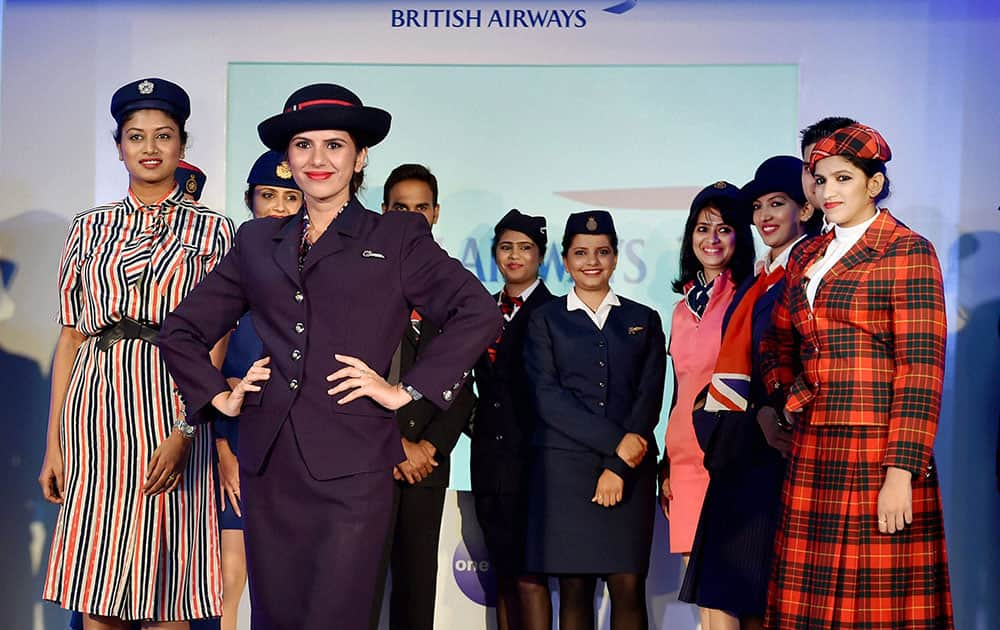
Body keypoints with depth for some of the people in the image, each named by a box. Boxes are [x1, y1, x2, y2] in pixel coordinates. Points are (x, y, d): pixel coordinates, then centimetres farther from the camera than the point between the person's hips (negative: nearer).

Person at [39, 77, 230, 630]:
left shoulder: (212, 231, 6)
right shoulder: (90, 229, 13)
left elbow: (214, 341, -1)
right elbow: (70, 338, 11)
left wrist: (183, 433, -13)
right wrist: (54, 444, 5)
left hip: (170, 409, -2)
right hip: (93, 407, 2)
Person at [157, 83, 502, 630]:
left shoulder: (397, 237, 5)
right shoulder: (257, 241, 15)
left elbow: (478, 314, -5)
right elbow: (182, 329, 21)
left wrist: (407, 391, -8)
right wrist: (219, 396, 8)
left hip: (352, 466, -4)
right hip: (268, 465, 4)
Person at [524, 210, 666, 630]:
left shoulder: (643, 320, 15)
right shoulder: (545, 320, 11)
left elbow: (650, 396, 5)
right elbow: (548, 397, -1)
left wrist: (618, 466, -8)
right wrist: (615, 441, -10)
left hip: (630, 469, 1)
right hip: (564, 466, -1)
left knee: (628, 587, -4)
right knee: (574, 588, -1)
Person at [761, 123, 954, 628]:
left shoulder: (908, 251, -4)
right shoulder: (806, 257, 16)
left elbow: (922, 370, -11)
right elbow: (777, 348, 26)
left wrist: (901, 473, -17)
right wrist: (788, 401, 6)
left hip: (876, 453, -6)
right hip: (811, 452, 6)